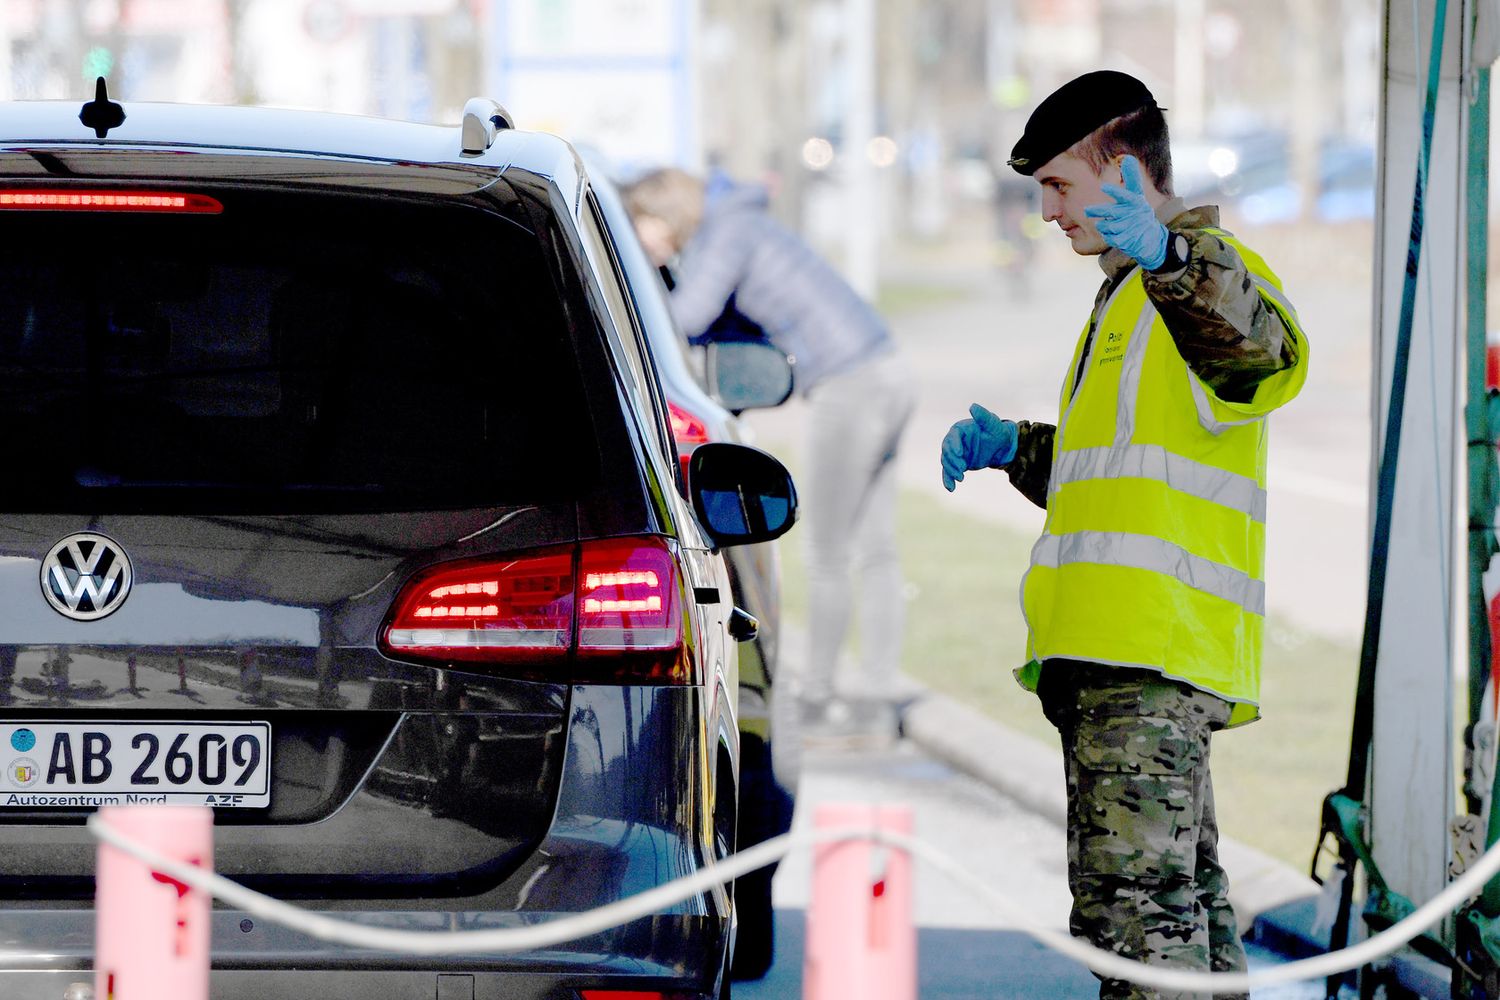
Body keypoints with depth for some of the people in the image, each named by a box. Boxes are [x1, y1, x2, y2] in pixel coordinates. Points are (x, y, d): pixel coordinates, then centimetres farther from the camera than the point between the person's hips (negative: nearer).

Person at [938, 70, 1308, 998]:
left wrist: (1172, 256, -50)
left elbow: (1268, 351, -33)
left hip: (1156, 647, -11)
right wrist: (1015, 448, 22)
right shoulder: (1128, 297, 27)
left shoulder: (1206, 277, -7)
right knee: (1185, 898, 15)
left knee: (1134, 896, -17)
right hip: (1119, 649, 11)